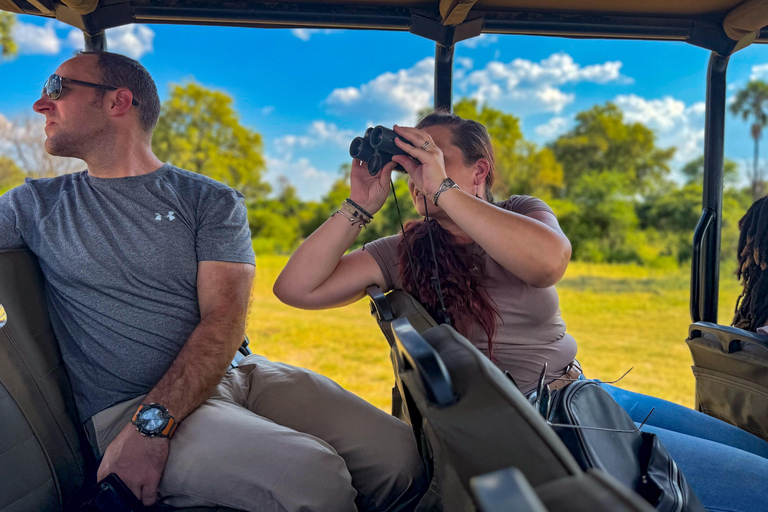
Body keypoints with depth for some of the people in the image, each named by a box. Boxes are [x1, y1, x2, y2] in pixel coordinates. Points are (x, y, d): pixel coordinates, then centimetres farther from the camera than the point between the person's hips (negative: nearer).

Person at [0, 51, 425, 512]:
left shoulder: (213, 201, 6)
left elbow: (224, 319, -8)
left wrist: (152, 422, -19)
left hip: (238, 372, 2)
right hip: (129, 404, -1)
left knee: (399, 452, -16)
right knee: (309, 474, -29)